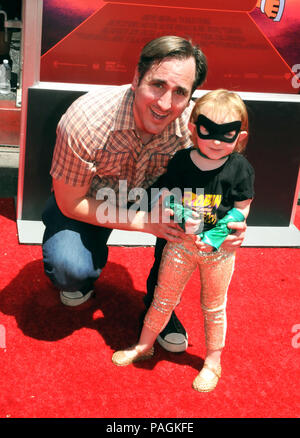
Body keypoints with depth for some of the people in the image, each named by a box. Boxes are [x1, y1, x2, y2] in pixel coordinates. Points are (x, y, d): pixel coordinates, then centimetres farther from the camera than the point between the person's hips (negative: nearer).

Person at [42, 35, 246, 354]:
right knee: (70, 271, -28)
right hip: (87, 201, -2)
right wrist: (145, 222, -31)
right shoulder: (85, 120, -34)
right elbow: (70, 203, -23)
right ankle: (84, 277, 13)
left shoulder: (192, 124, -26)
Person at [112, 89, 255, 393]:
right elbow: (165, 195, -3)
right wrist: (182, 217, -23)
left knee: (214, 307, 15)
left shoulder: (239, 168, -12)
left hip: (219, 247, -1)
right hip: (181, 242, 1)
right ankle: (144, 346, 36)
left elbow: (242, 209, -7)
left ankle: (213, 362, 33)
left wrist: (215, 237, -19)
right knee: (163, 299, 14)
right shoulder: (181, 161, -9)